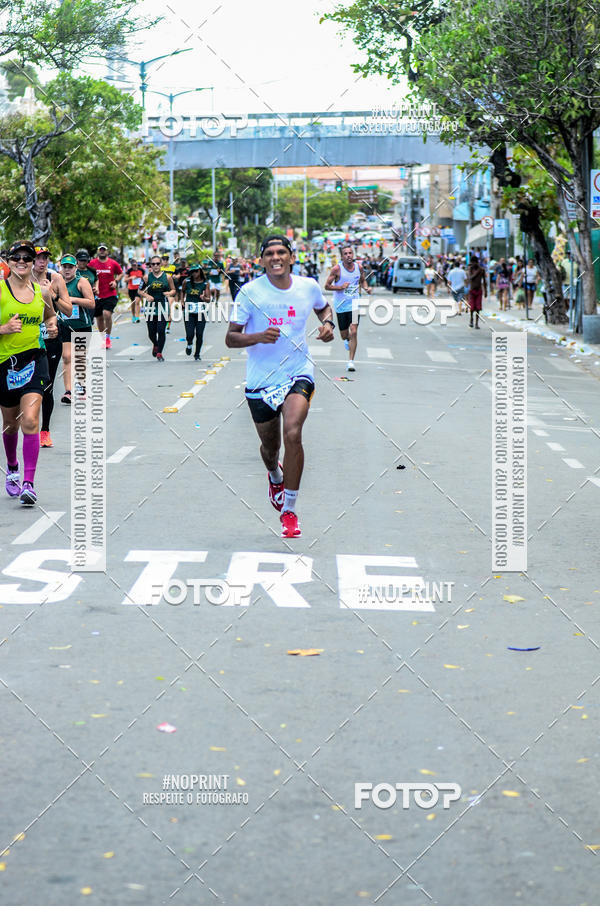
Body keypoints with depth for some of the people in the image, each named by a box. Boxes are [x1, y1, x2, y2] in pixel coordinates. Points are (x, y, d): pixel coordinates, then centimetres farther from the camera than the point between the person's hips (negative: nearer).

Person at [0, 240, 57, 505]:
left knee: (29, 421, -14)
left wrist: (52, 327, 5)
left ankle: (29, 483, -15)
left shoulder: (42, 291, 4)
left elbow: (50, 315, 24)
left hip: (34, 361, 1)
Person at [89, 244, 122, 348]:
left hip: (110, 294, -2)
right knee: (99, 318, 9)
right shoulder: (92, 263, 2)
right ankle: (102, 338, 27)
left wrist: (116, 281, -1)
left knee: (107, 313, -22)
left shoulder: (113, 263, 1)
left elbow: (120, 273, 16)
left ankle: (108, 337, -7)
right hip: (97, 295, 2)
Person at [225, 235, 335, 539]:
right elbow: (231, 338, -9)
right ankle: (275, 477, 54)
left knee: (292, 433, -22)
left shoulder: (308, 286, -2)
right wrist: (258, 337, -27)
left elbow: (323, 307, 23)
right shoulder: (250, 292, -10)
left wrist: (328, 323, 0)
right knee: (269, 446, 14)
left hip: (298, 373, 0)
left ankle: (289, 511, -10)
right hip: (261, 379, 0)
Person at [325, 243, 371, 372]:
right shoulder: (337, 269, -10)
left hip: (354, 304, 1)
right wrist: (340, 287, -21)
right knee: (344, 335, 11)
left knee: (353, 332, -13)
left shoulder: (359, 267, 0)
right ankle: (347, 340, 49)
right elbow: (327, 286, -6)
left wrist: (366, 288, -2)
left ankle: (351, 361, -8)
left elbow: (363, 280, 19)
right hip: (341, 305, -1)